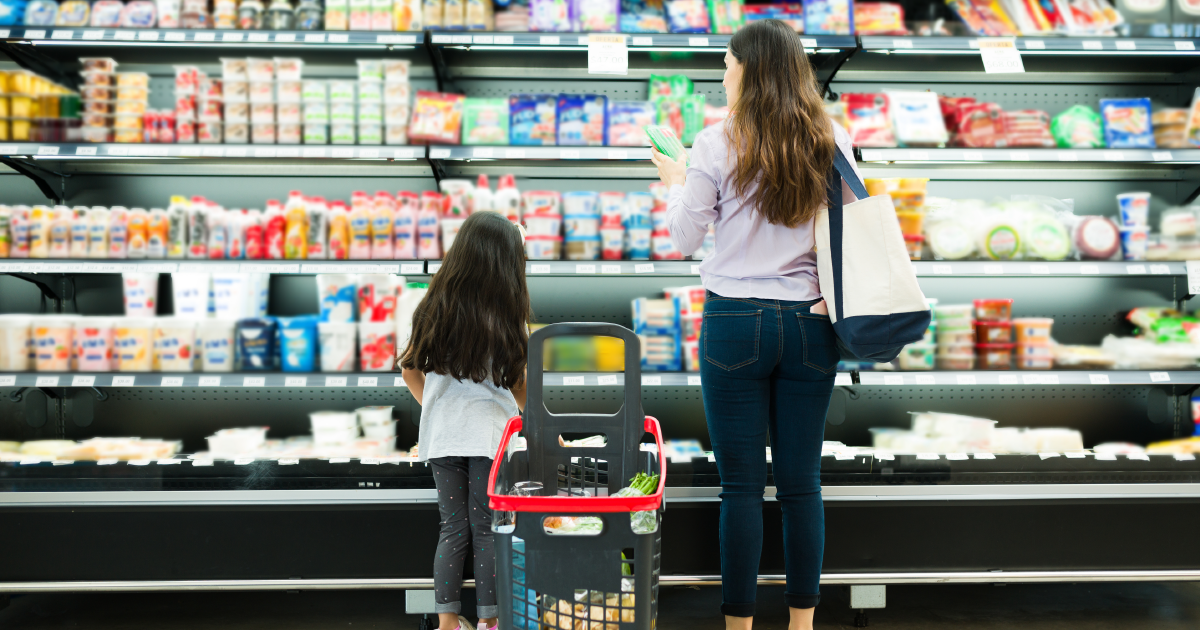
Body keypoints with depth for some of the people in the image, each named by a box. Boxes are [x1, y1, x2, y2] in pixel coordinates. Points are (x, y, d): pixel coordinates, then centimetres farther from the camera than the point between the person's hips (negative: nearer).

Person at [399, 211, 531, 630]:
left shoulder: (436, 306, 2)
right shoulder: (506, 316, -8)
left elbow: (409, 367, 7)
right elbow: (517, 386, -3)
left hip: (441, 433, 3)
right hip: (488, 433, -3)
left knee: (453, 529, 12)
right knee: (487, 530, 7)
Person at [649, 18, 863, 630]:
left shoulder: (717, 143, -5)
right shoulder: (832, 139, 4)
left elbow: (685, 238, 1)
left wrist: (676, 184, 17)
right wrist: (833, 300, 9)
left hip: (736, 323, -3)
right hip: (810, 323, 3)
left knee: (742, 486, 4)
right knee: (802, 482, 11)